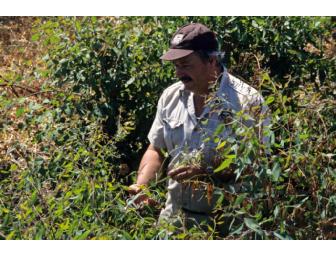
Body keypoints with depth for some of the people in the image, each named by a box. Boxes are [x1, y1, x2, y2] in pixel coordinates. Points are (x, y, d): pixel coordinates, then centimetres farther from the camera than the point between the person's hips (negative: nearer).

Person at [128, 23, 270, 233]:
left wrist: (208, 173, -23)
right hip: (174, 214, 5)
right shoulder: (170, 96, 5)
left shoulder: (247, 101, -13)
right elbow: (157, 150, 14)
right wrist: (141, 186, -2)